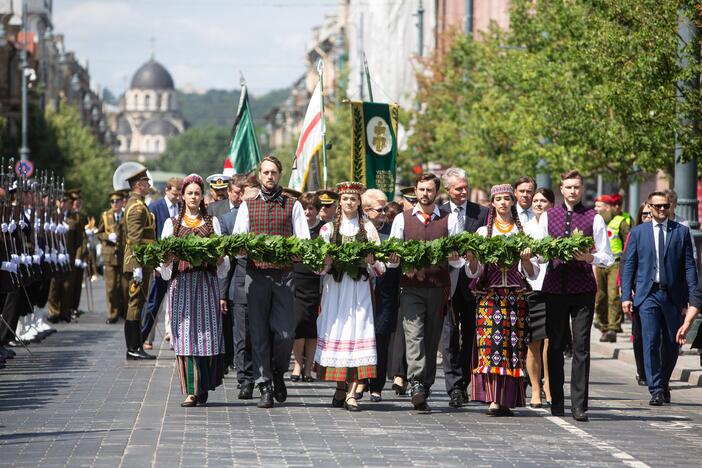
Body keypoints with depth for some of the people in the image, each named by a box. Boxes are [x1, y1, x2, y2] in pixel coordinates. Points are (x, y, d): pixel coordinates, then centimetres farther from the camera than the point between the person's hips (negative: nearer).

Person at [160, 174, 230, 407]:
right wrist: (167, 260, -14)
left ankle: (204, 386, 2)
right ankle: (191, 390, -8)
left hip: (206, 282, 1)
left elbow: (222, 252, 12)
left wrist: (220, 259, -10)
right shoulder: (172, 223, 14)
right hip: (181, 282, -1)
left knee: (208, 331, -7)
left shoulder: (212, 222, 16)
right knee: (185, 334, -8)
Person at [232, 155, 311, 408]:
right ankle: (265, 387, 5)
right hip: (256, 273, 1)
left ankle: (278, 371, 21)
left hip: (284, 275, -1)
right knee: (259, 333, 0)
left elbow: (304, 241, 6)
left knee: (285, 333, -8)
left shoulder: (292, 205, 11)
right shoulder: (248, 206, 14)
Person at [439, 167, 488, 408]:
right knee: (450, 334, -6)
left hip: (472, 281, 1)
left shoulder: (482, 213, 6)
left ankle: (463, 384, 17)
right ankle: (454, 388, -8)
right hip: (448, 281, -1)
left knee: (470, 334, 6)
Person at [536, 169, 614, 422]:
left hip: (583, 288, -2)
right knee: (555, 345, 5)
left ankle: (579, 405, -6)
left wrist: (590, 258, -14)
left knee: (581, 346, -6)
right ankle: (556, 402, 13)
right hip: (554, 286, 2)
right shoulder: (547, 217, 13)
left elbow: (607, 258, 6)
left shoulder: (594, 218, 7)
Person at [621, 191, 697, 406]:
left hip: (673, 295, 1)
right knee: (651, 341, -10)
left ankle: (664, 385, 26)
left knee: (672, 344, 7)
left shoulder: (681, 231, 7)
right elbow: (628, 265, 6)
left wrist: (693, 297, -3)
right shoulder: (638, 232, 7)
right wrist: (626, 295, -2)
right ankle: (656, 390, -9)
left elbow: (689, 265, 5)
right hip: (648, 294, -1)